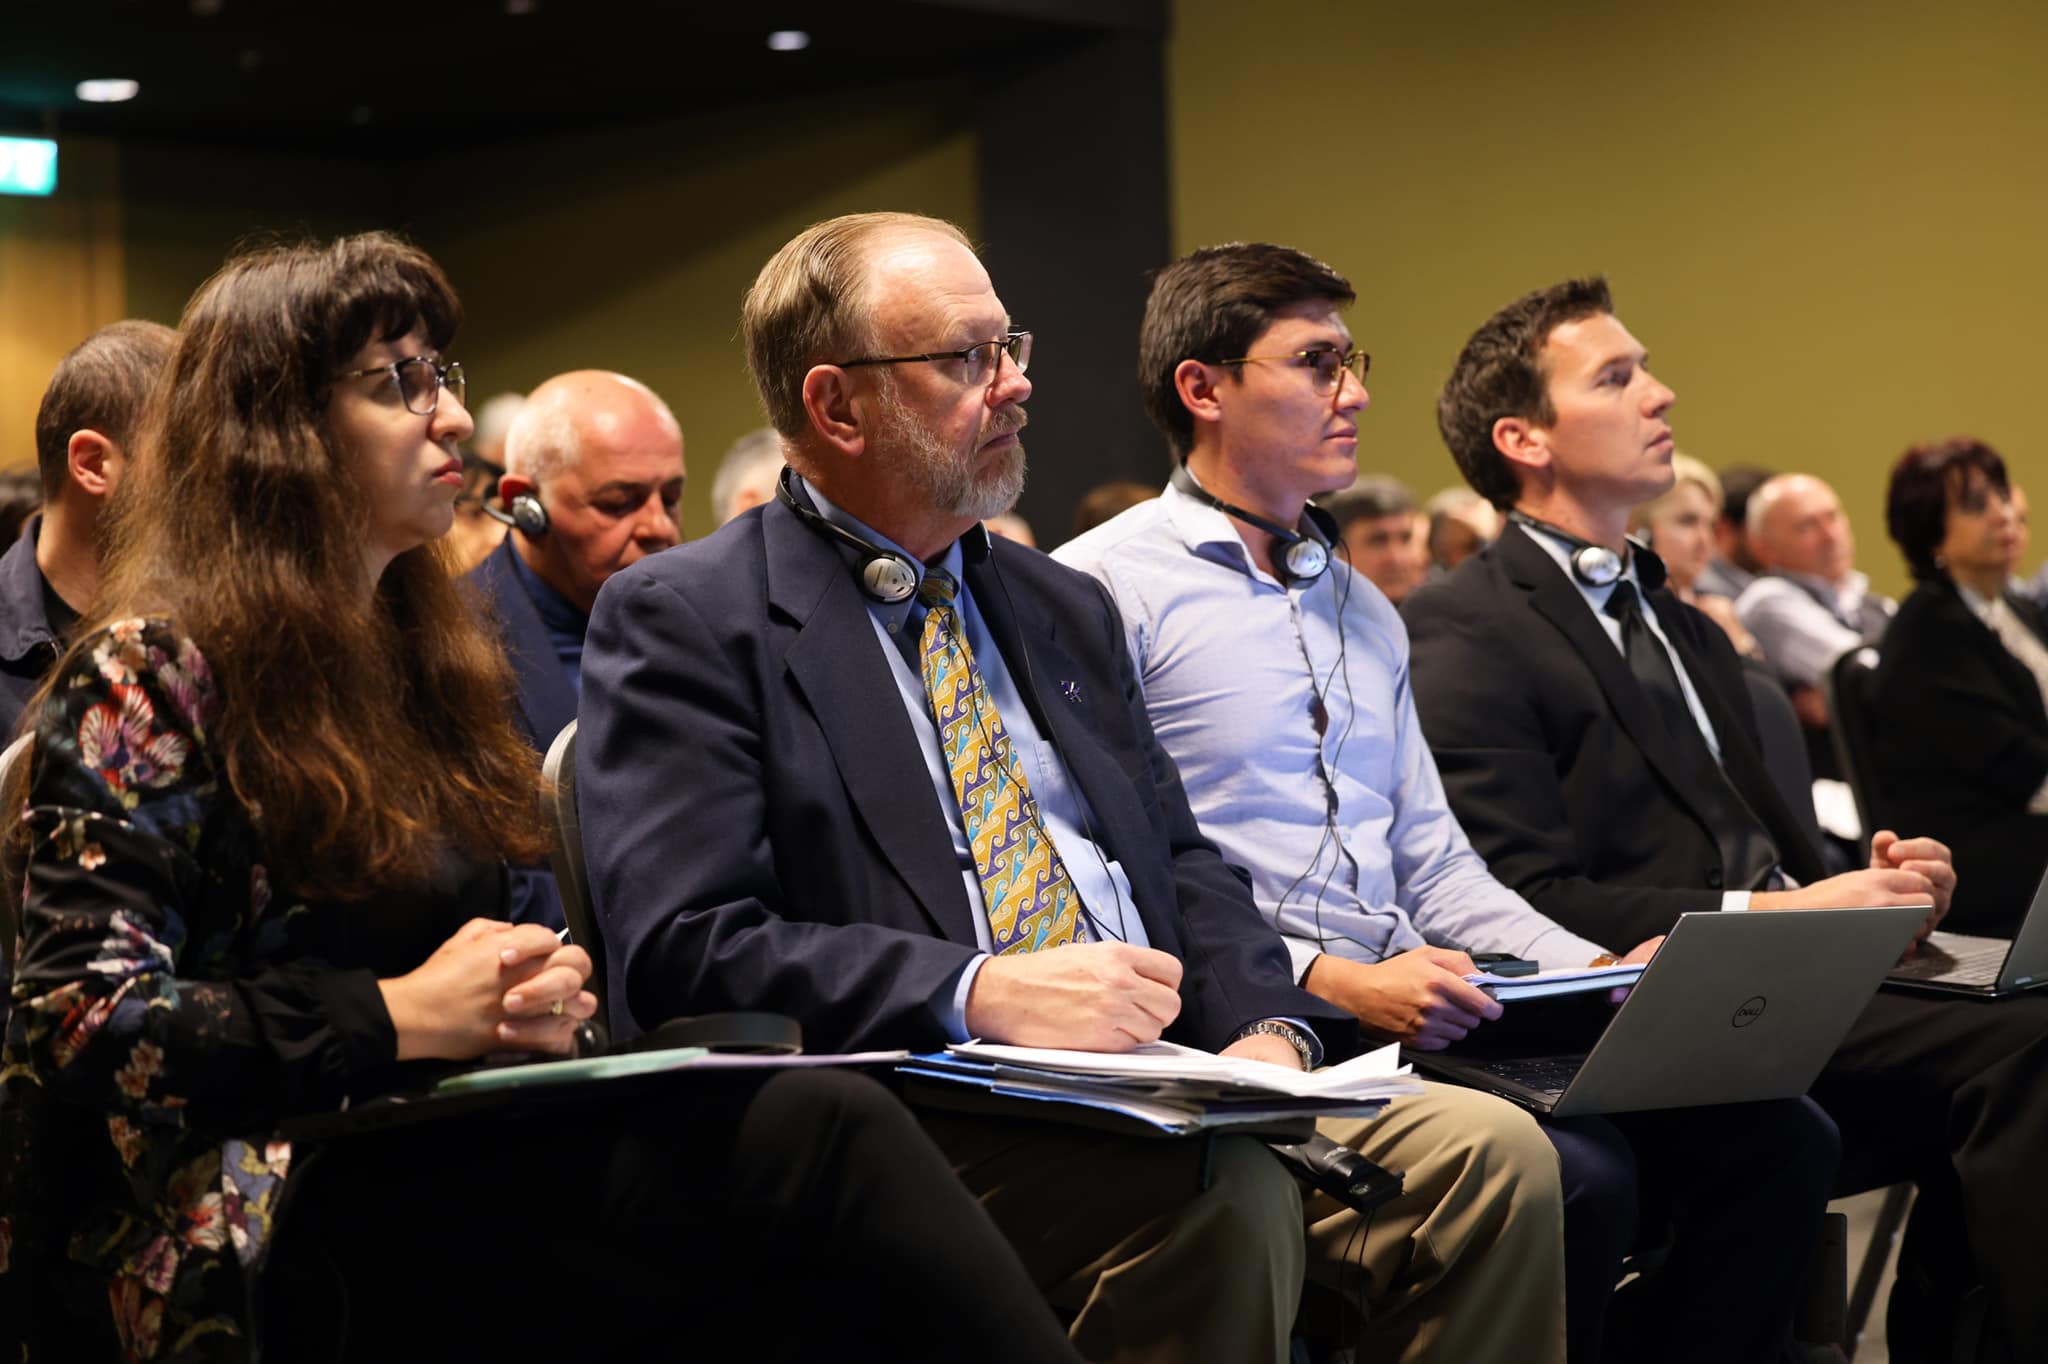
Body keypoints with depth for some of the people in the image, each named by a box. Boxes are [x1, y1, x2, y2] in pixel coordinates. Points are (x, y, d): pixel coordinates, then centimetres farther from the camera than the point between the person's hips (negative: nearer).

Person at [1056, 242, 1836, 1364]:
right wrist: (1329, 980, -19)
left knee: (1777, 1138, -9)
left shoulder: (1362, 608, 23)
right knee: (1575, 1178, -30)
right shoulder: (1107, 588, -3)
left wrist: (1597, 973, 5)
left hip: (1412, 1009, 8)